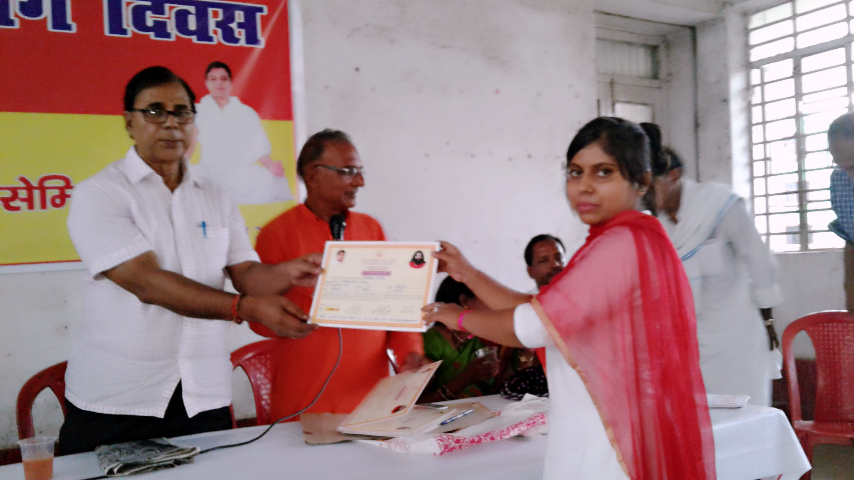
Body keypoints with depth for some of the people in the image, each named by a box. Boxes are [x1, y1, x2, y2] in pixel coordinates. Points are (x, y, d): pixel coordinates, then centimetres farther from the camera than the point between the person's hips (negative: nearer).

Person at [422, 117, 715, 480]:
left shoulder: (623, 244, -18)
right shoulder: (626, 241, 14)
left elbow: (535, 327, -20)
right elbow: (543, 313, 12)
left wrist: (460, 318, -5)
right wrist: (468, 274, 8)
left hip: (606, 447, -10)